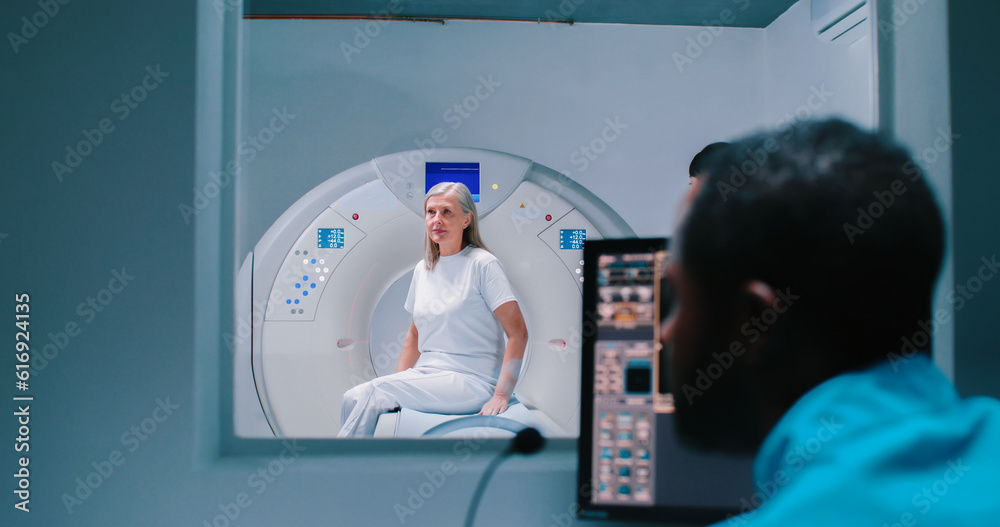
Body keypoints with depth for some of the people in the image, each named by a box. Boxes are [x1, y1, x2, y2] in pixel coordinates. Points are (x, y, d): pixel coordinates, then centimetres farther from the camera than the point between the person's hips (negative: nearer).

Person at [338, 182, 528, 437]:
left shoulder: (482, 264, -6)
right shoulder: (422, 270, 14)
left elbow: (518, 333, -11)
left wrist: (501, 395, -18)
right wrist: (397, 383, 9)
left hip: (470, 380, -6)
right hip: (425, 376, 6)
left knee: (373, 391, -23)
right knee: (353, 398, -20)